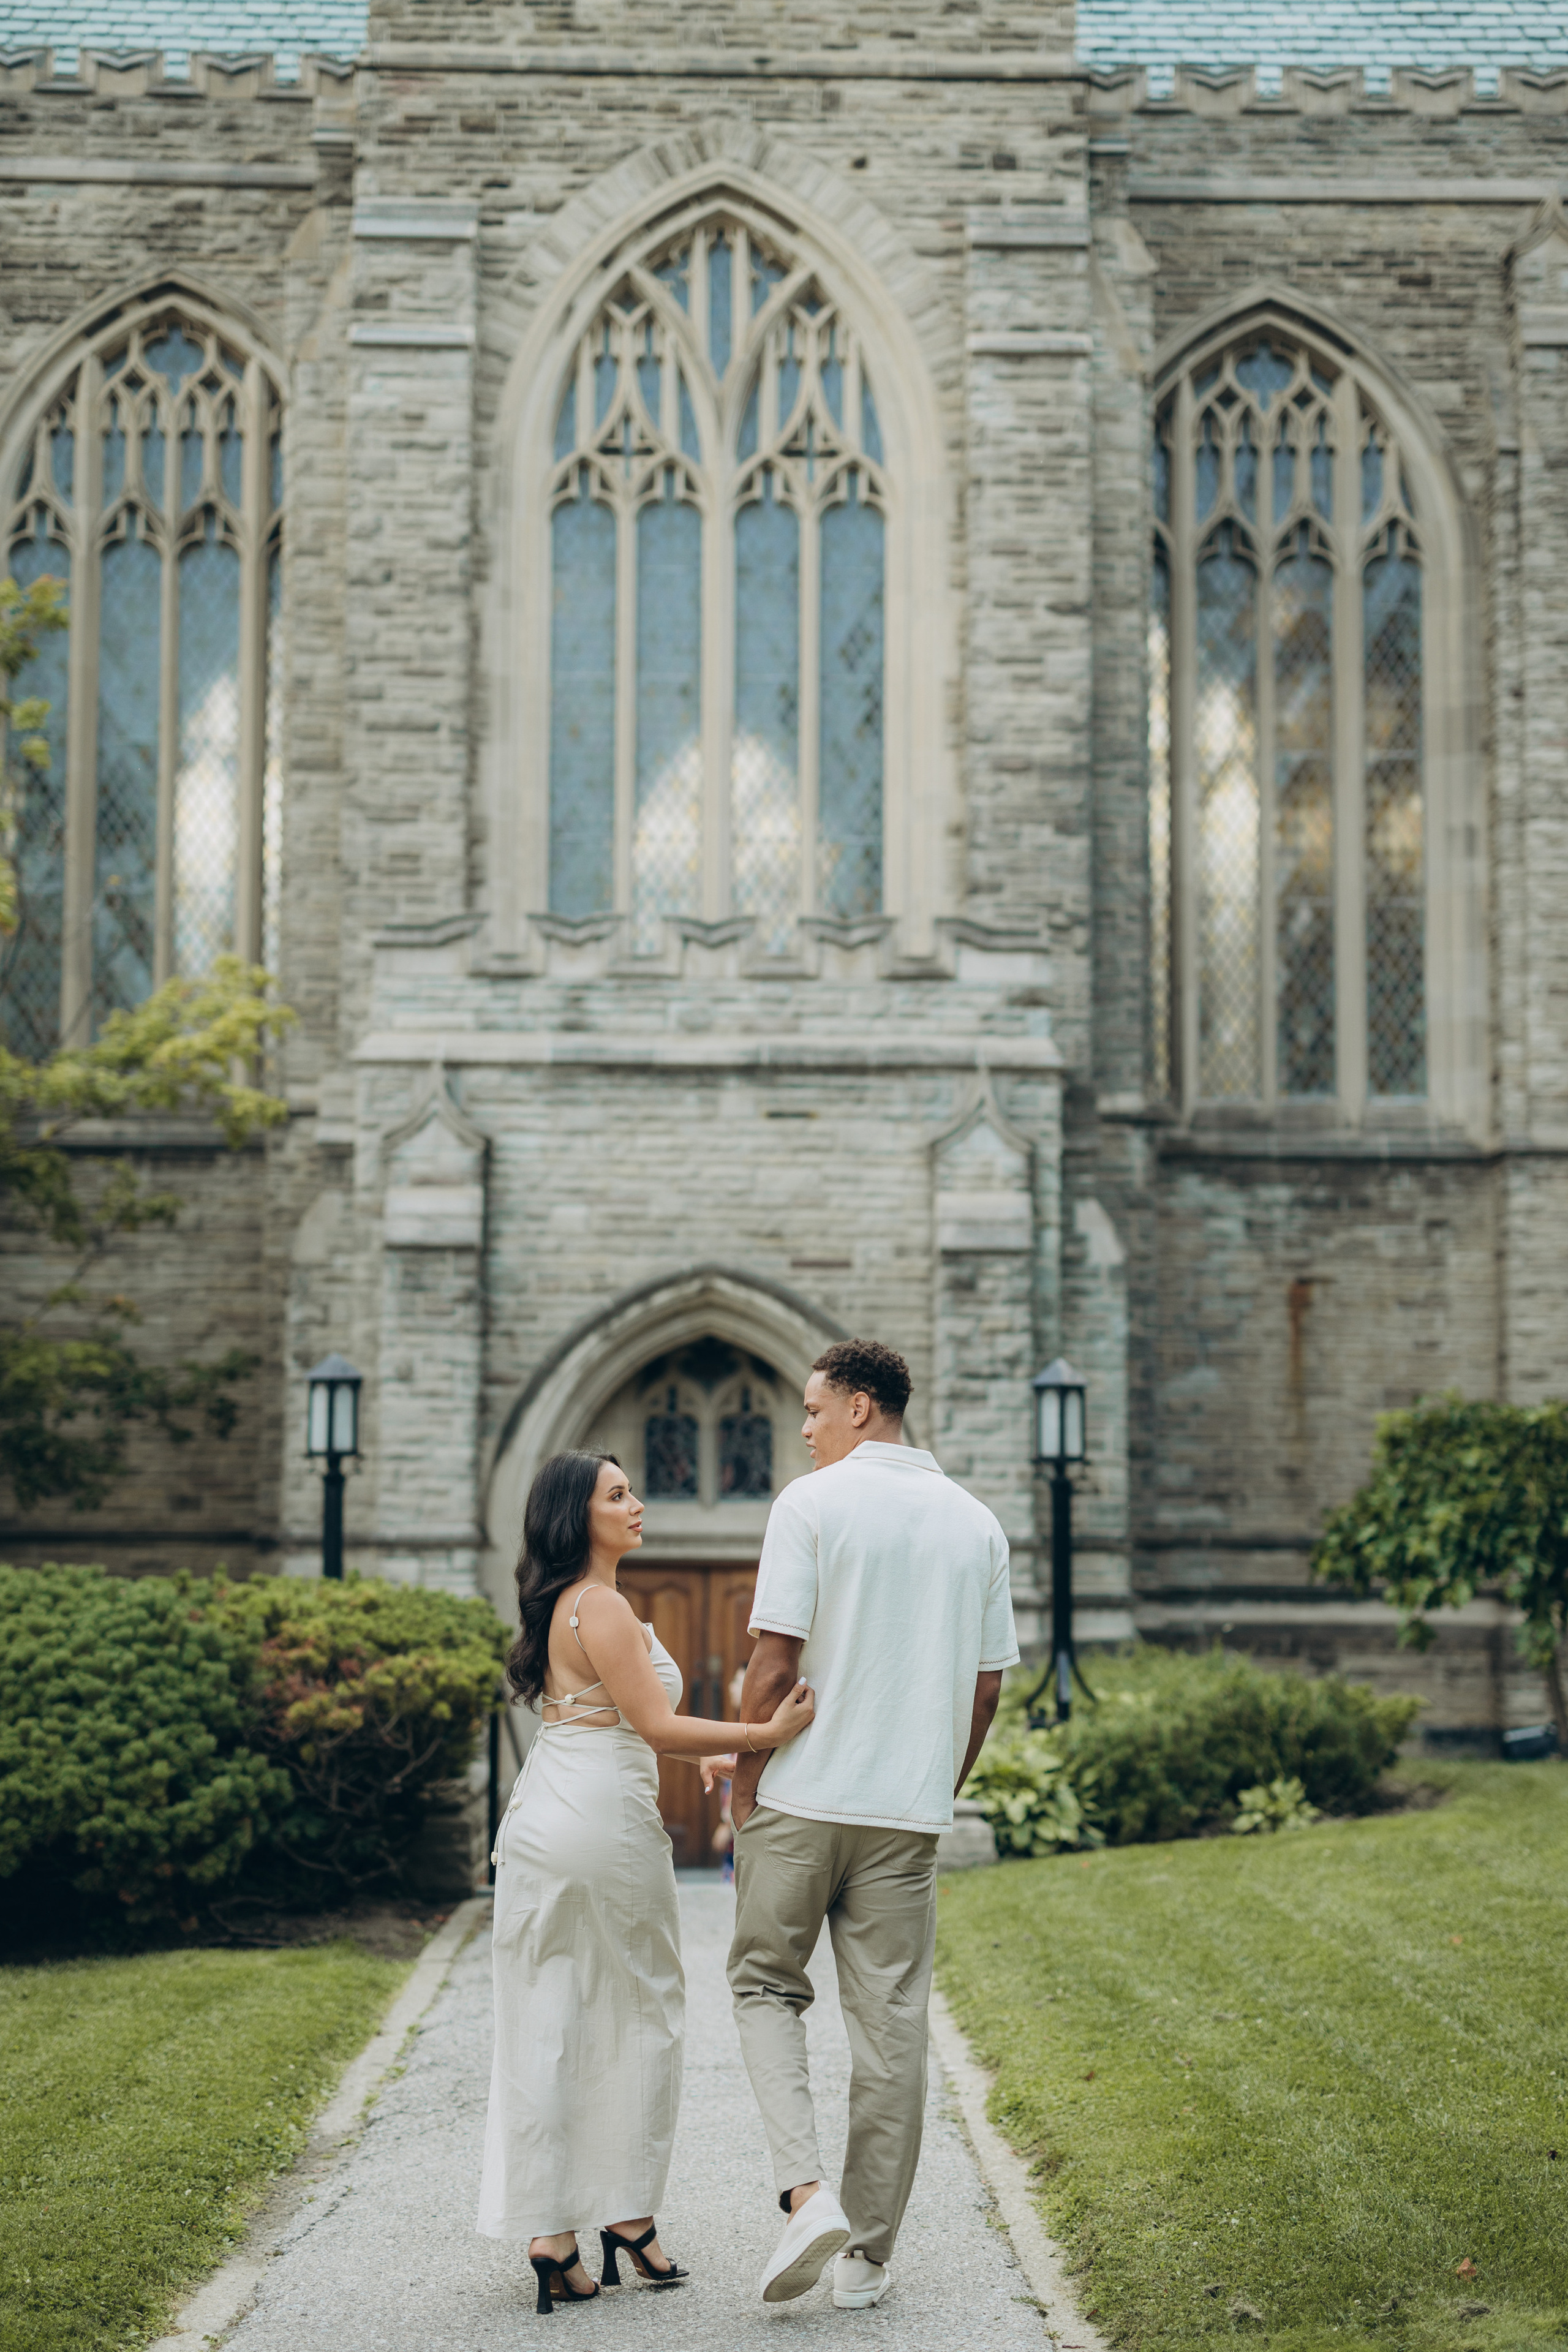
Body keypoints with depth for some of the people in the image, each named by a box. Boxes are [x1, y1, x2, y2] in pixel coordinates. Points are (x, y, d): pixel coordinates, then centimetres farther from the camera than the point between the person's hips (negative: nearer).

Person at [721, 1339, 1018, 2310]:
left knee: (767, 1985, 12)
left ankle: (807, 2189, -7)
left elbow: (776, 1662, -11)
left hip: (803, 1795, -3)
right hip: (910, 1811, 4)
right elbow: (987, 1688, 10)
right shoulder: (977, 1522, 8)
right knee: (892, 2024, 7)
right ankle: (868, 2256, 12)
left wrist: (745, 1782, 0)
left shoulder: (813, 1503, -7)